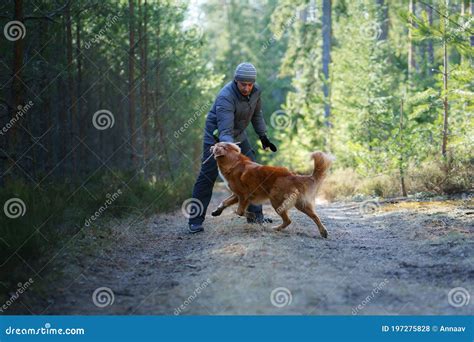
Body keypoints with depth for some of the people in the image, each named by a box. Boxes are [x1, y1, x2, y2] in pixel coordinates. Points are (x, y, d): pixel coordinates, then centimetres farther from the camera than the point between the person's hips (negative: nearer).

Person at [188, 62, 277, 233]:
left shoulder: (256, 91, -11)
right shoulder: (226, 97, -34)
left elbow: (256, 114, 10)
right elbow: (225, 131, -42)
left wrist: (263, 137, 9)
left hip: (238, 135, 7)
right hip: (216, 137, -7)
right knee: (207, 176, -9)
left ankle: (254, 214, 14)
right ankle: (195, 220, -4)